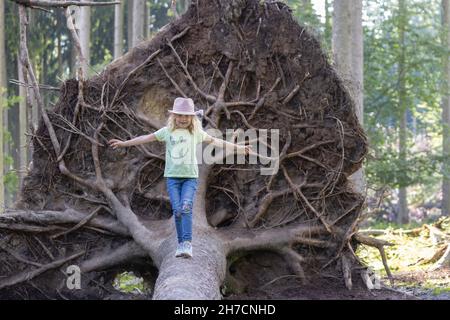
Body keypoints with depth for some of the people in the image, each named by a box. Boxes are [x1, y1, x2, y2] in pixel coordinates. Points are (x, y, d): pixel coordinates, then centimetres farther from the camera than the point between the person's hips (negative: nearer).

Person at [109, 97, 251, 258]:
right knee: (177, 211, -6)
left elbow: (214, 141, 11)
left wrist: (238, 148, 11)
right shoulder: (167, 131, 8)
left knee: (186, 207, -19)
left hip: (190, 177, -1)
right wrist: (124, 143, 12)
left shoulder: (196, 132, 7)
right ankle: (181, 243, 6)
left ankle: (187, 243, -22)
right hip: (172, 177, 1)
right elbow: (147, 138, 11)